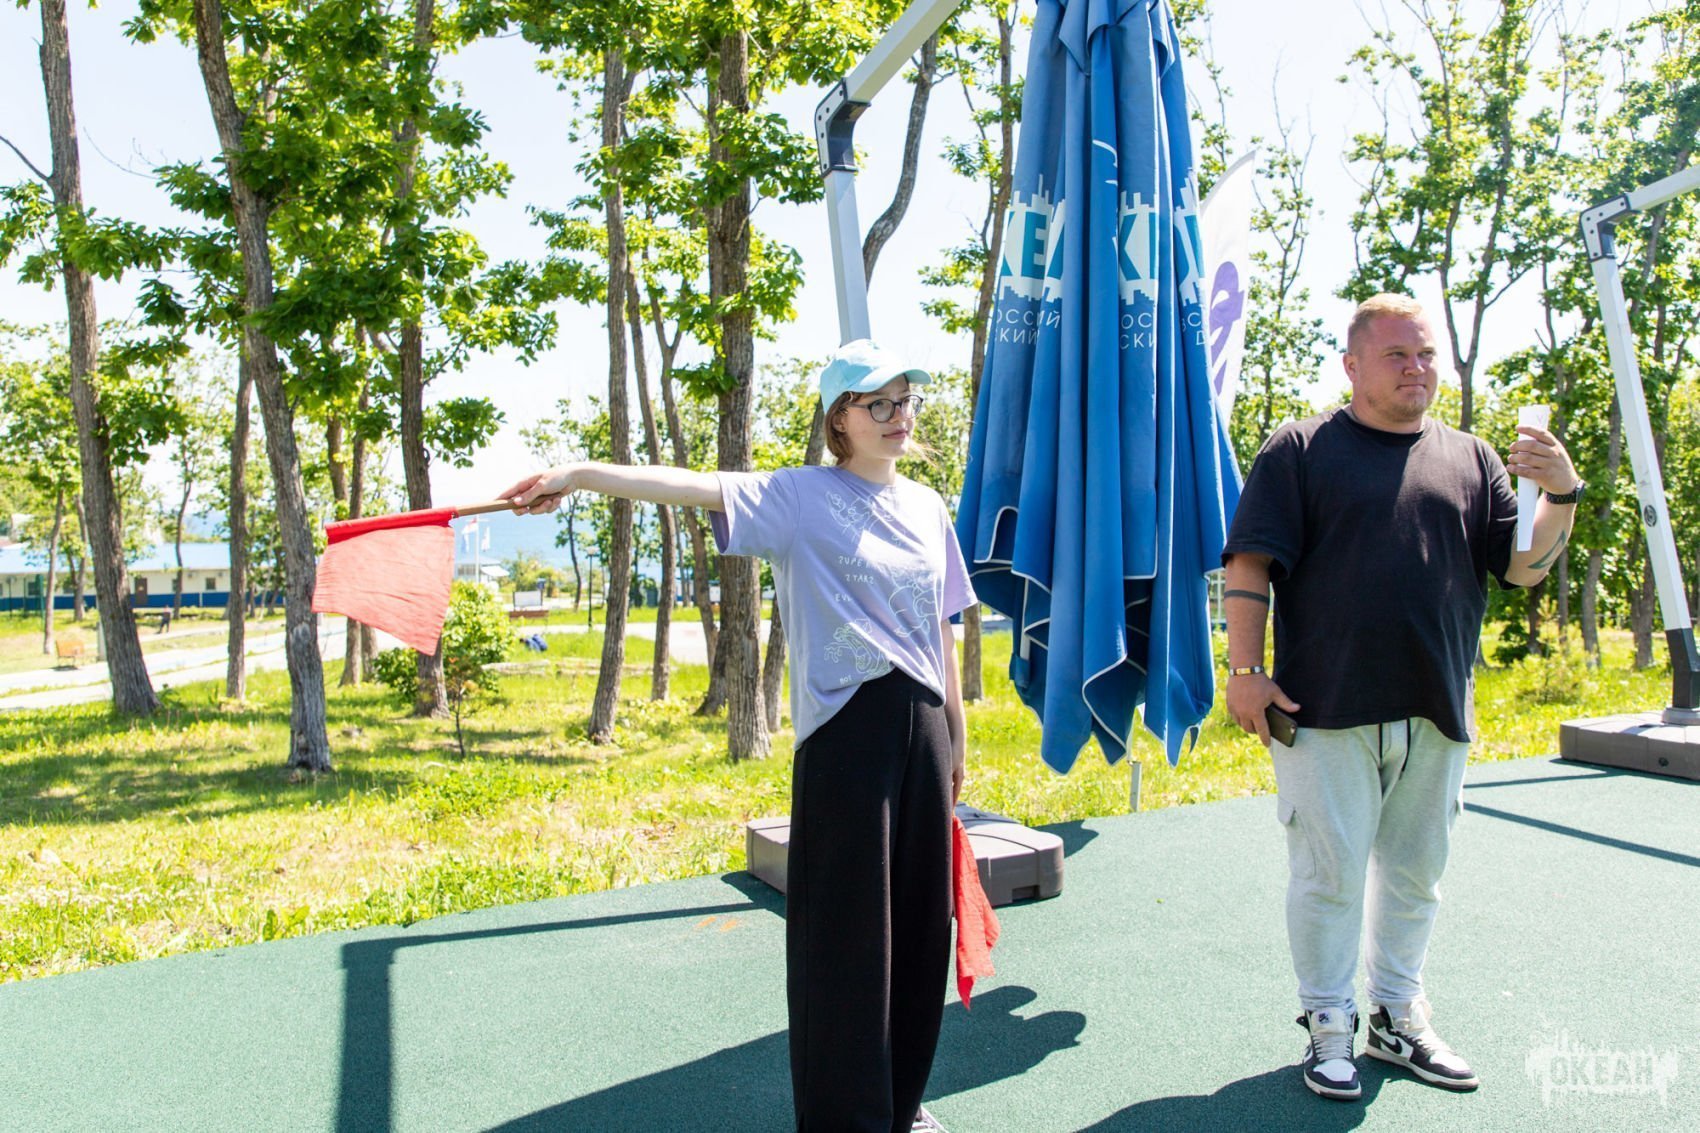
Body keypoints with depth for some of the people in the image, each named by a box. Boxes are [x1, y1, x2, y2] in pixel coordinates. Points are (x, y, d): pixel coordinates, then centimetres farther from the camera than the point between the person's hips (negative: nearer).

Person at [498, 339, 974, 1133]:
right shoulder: (799, 497, -4)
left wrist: (957, 734, 17)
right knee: (844, 926, 2)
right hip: (846, 725, -5)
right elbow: (696, 487, -20)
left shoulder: (927, 506, 12)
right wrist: (579, 474, -33)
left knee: (918, 918, 13)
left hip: (921, 727, 6)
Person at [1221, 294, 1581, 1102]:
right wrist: (1245, 671, -12)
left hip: (1436, 714, 5)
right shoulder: (1300, 450, 0)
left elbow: (1524, 567, 9)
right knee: (1329, 874, 3)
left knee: (1414, 875, 16)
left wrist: (1561, 494, -9)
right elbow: (1249, 564, -6)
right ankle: (1328, 1026, 20)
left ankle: (1399, 1018, 32)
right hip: (1327, 710, -4)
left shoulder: (1471, 459, 13)